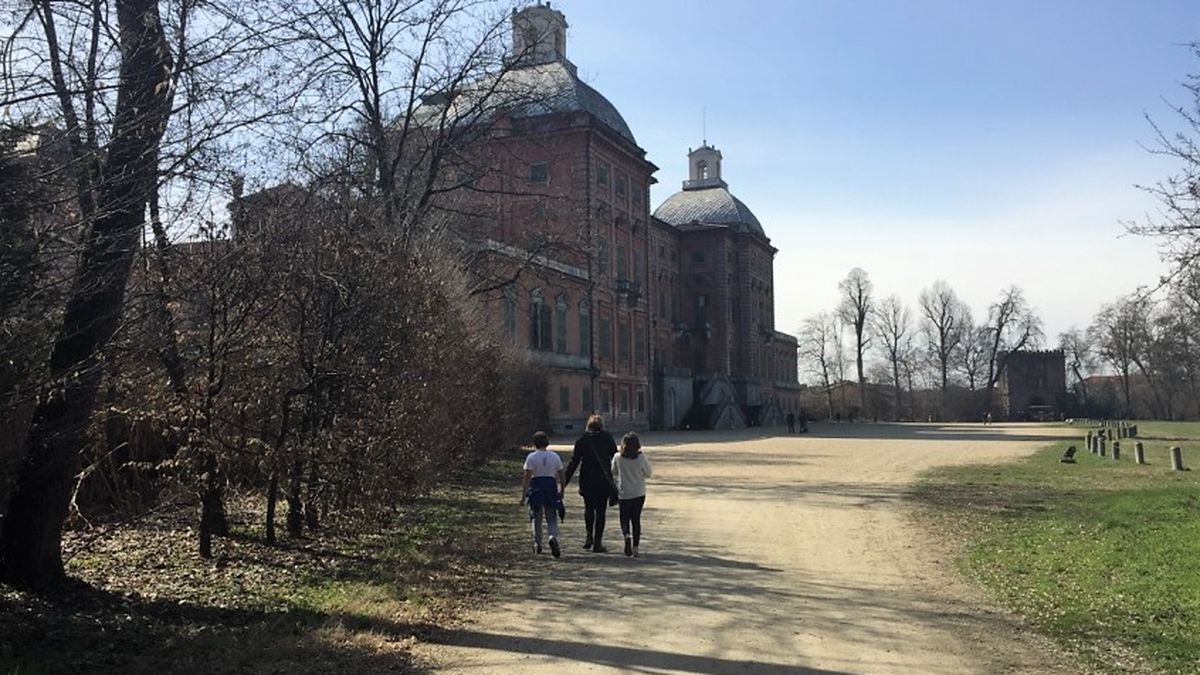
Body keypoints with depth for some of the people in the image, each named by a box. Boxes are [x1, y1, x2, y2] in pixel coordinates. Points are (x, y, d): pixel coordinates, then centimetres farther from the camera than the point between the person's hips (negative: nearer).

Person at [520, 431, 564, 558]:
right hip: (551, 486, 2)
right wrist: (561, 490, 18)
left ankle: (537, 544, 16)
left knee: (536, 518, 11)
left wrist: (523, 494, -9)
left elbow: (527, 477, -11)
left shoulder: (531, 457, -7)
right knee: (552, 518, 7)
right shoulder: (555, 456, 2)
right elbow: (561, 476, 6)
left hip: (536, 487, -2)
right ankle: (553, 537, -19)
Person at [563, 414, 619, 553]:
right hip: (604, 480, -1)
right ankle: (597, 542, 2)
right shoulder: (608, 439, 0)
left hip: (587, 480, 1)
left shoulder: (582, 440, -1)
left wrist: (565, 480, 0)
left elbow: (574, 462, -4)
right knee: (600, 511, 4)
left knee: (589, 508, 20)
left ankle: (589, 536, 11)